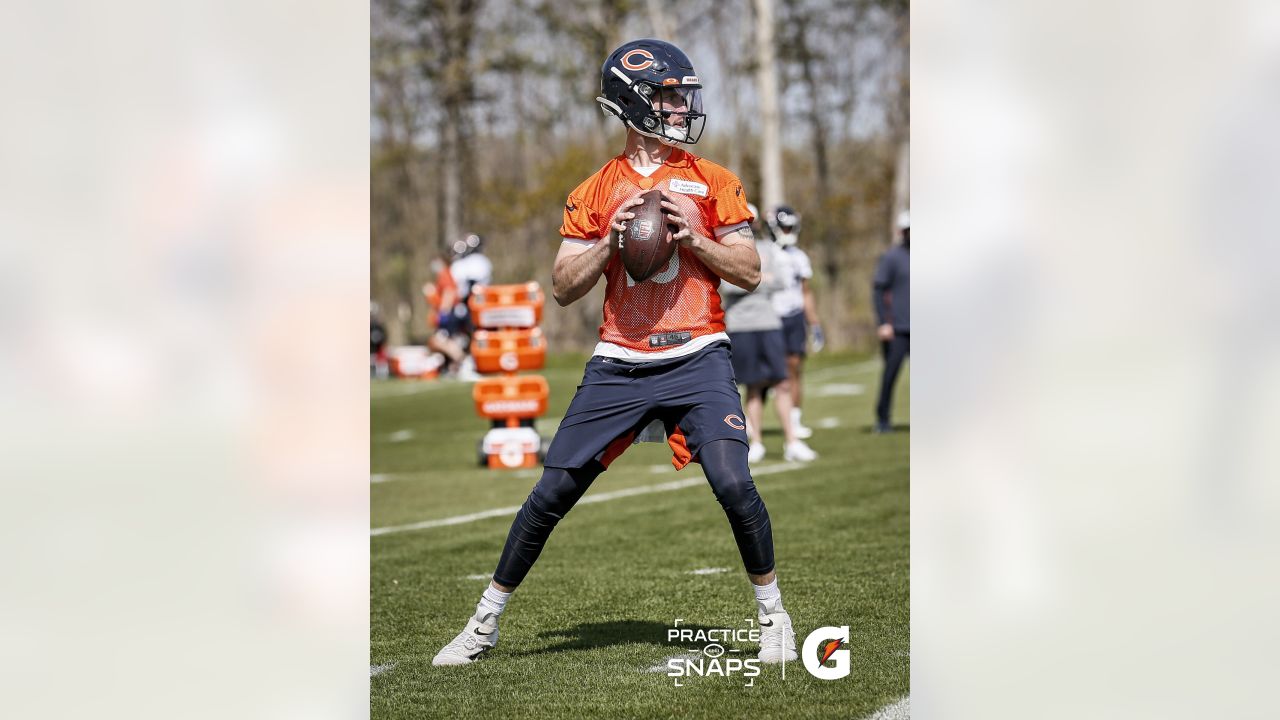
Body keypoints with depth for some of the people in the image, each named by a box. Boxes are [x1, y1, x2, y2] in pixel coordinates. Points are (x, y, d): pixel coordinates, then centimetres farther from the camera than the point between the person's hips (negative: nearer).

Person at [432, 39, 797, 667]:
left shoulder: (712, 182, 6)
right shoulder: (595, 193, 8)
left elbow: (749, 273, 4)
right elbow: (563, 289, 6)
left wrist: (693, 238, -11)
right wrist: (609, 243, -9)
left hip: (696, 360, -1)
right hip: (618, 366, 1)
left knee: (733, 483, -19)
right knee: (552, 493, 1)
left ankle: (772, 614, 4)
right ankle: (485, 622, 15)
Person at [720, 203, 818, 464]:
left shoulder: (768, 249, 13)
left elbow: (780, 282, 2)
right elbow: (727, 285, -12)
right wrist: (761, 279, -6)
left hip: (770, 322, 2)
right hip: (740, 326, -2)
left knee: (782, 383, -4)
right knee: (753, 387, 1)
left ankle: (791, 442, -4)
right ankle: (756, 443, 10)